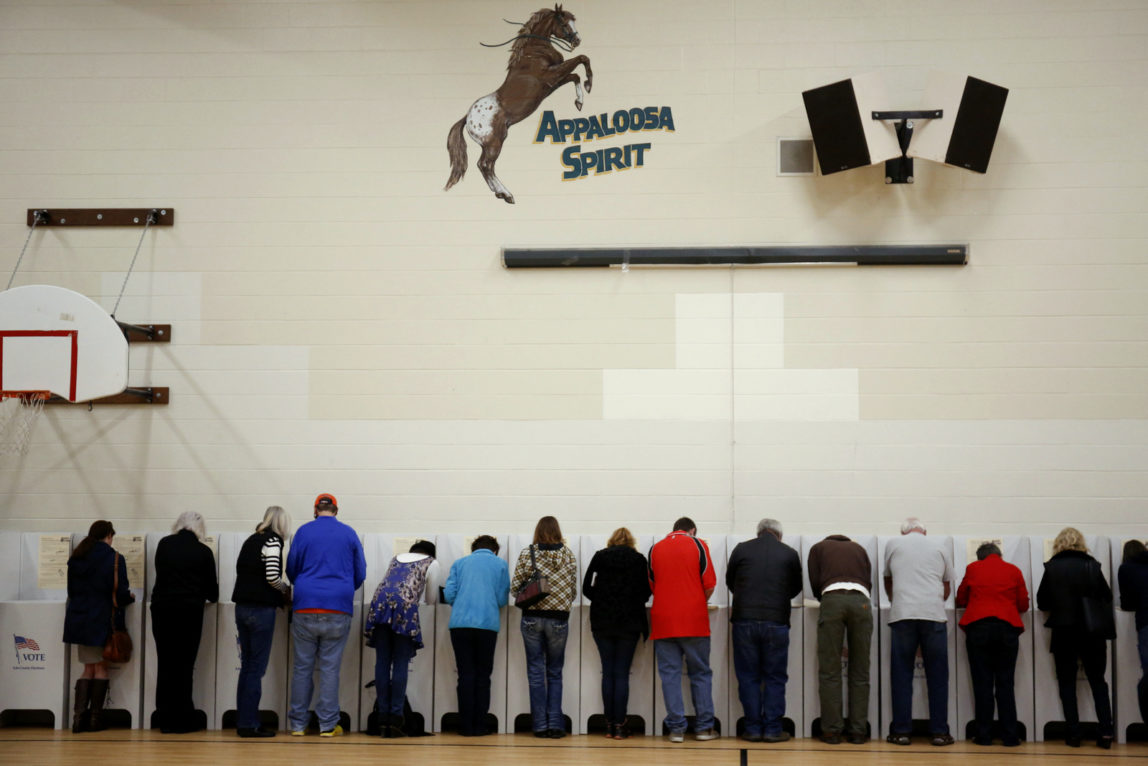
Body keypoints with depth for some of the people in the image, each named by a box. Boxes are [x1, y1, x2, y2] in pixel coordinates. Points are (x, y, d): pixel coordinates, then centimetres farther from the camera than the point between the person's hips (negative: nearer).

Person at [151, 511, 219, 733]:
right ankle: (182, 720, 6)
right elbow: (211, 589, 7)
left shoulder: (164, 545, 6)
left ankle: (165, 719, 9)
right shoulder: (204, 552, -1)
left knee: (165, 665, 8)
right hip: (189, 612, -2)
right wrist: (212, 595, 29)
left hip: (161, 608, 2)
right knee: (184, 666, 4)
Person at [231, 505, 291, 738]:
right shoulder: (272, 541, -8)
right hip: (261, 609, -8)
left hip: (242, 606, 8)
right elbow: (272, 577, -17)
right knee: (257, 668, -3)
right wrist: (286, 589, 3)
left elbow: (241, 570, 15)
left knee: (247, 666, 12)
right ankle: (249, 724, -3)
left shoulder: (250, 541, 16)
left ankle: (242, 722, 14)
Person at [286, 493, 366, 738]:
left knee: (302, 667, 6)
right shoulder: (348, 534, 6)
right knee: (330, 668, 3)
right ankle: (328, 724, 2)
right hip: (338, 608, 0)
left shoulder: (304, 531, 4)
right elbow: (360, 573, 11)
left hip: (305, 607, 0)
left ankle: (298, 723, 9)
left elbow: (291, 568, 10)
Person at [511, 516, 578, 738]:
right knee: (555, 672, 11)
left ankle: (540, 724, 6)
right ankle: (555, 724, 4)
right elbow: (574, 591, 4)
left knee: (536, 672, 7)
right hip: (559, 619, 1)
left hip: (532, 618, -1)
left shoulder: (526, 554, -4)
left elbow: (515, 587, -2)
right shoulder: (569, 556, 0)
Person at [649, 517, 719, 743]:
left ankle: (676, 728, 0)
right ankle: (704, 727, 8)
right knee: (700, 673, 8)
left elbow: (651, 585, 14)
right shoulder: (698, 546, 1)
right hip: (694, 622, -1)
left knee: (670, 674, 3)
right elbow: (709, 584, -4)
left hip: (663, 622, 2)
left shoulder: (655, 549, 8)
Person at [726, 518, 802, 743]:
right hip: (777, 621, -1)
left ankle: (753, 728, 7)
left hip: (744, 621, 1)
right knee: (775, 678, 7)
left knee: (748, 677, 7)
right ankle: (772, 729, 5)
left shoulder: (741, 549, 5)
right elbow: (796, 588, 19)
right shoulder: (790, 554, 5)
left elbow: (729, 582, 19)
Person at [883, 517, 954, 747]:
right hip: (934, 616, 1)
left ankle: (901, 731, 2)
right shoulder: (939, 550, 18)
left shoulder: (893, 545, 14)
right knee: (937, 676, 6)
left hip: (903, 615, -1)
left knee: (901, 675, 4)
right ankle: (939, 732, 5)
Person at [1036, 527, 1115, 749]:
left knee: (1067, 683, 9)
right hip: (1093, 632, 1)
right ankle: (1106, 733, 2)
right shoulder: (1091, 566, -3)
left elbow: (1042, 603, 0)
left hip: (1064, 632, -1)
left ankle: (1073, 734, 3)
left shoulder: (1052, 568, -5)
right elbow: (1107, 596, 6)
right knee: (1098, 682, 11)